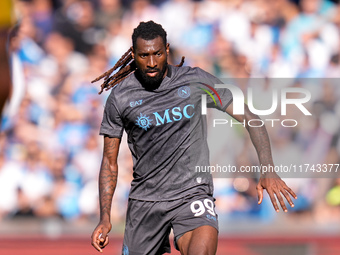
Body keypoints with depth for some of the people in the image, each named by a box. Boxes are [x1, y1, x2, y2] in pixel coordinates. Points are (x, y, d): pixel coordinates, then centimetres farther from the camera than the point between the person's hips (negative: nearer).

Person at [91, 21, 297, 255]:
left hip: (192, 191, -2)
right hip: (145, 198, 3)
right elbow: (110, 162, 7)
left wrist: (268, 170, -11)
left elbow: (249, 118, 1)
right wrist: (105, 218, -2)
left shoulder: (196, 81, -3)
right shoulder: (120, 98, -1)